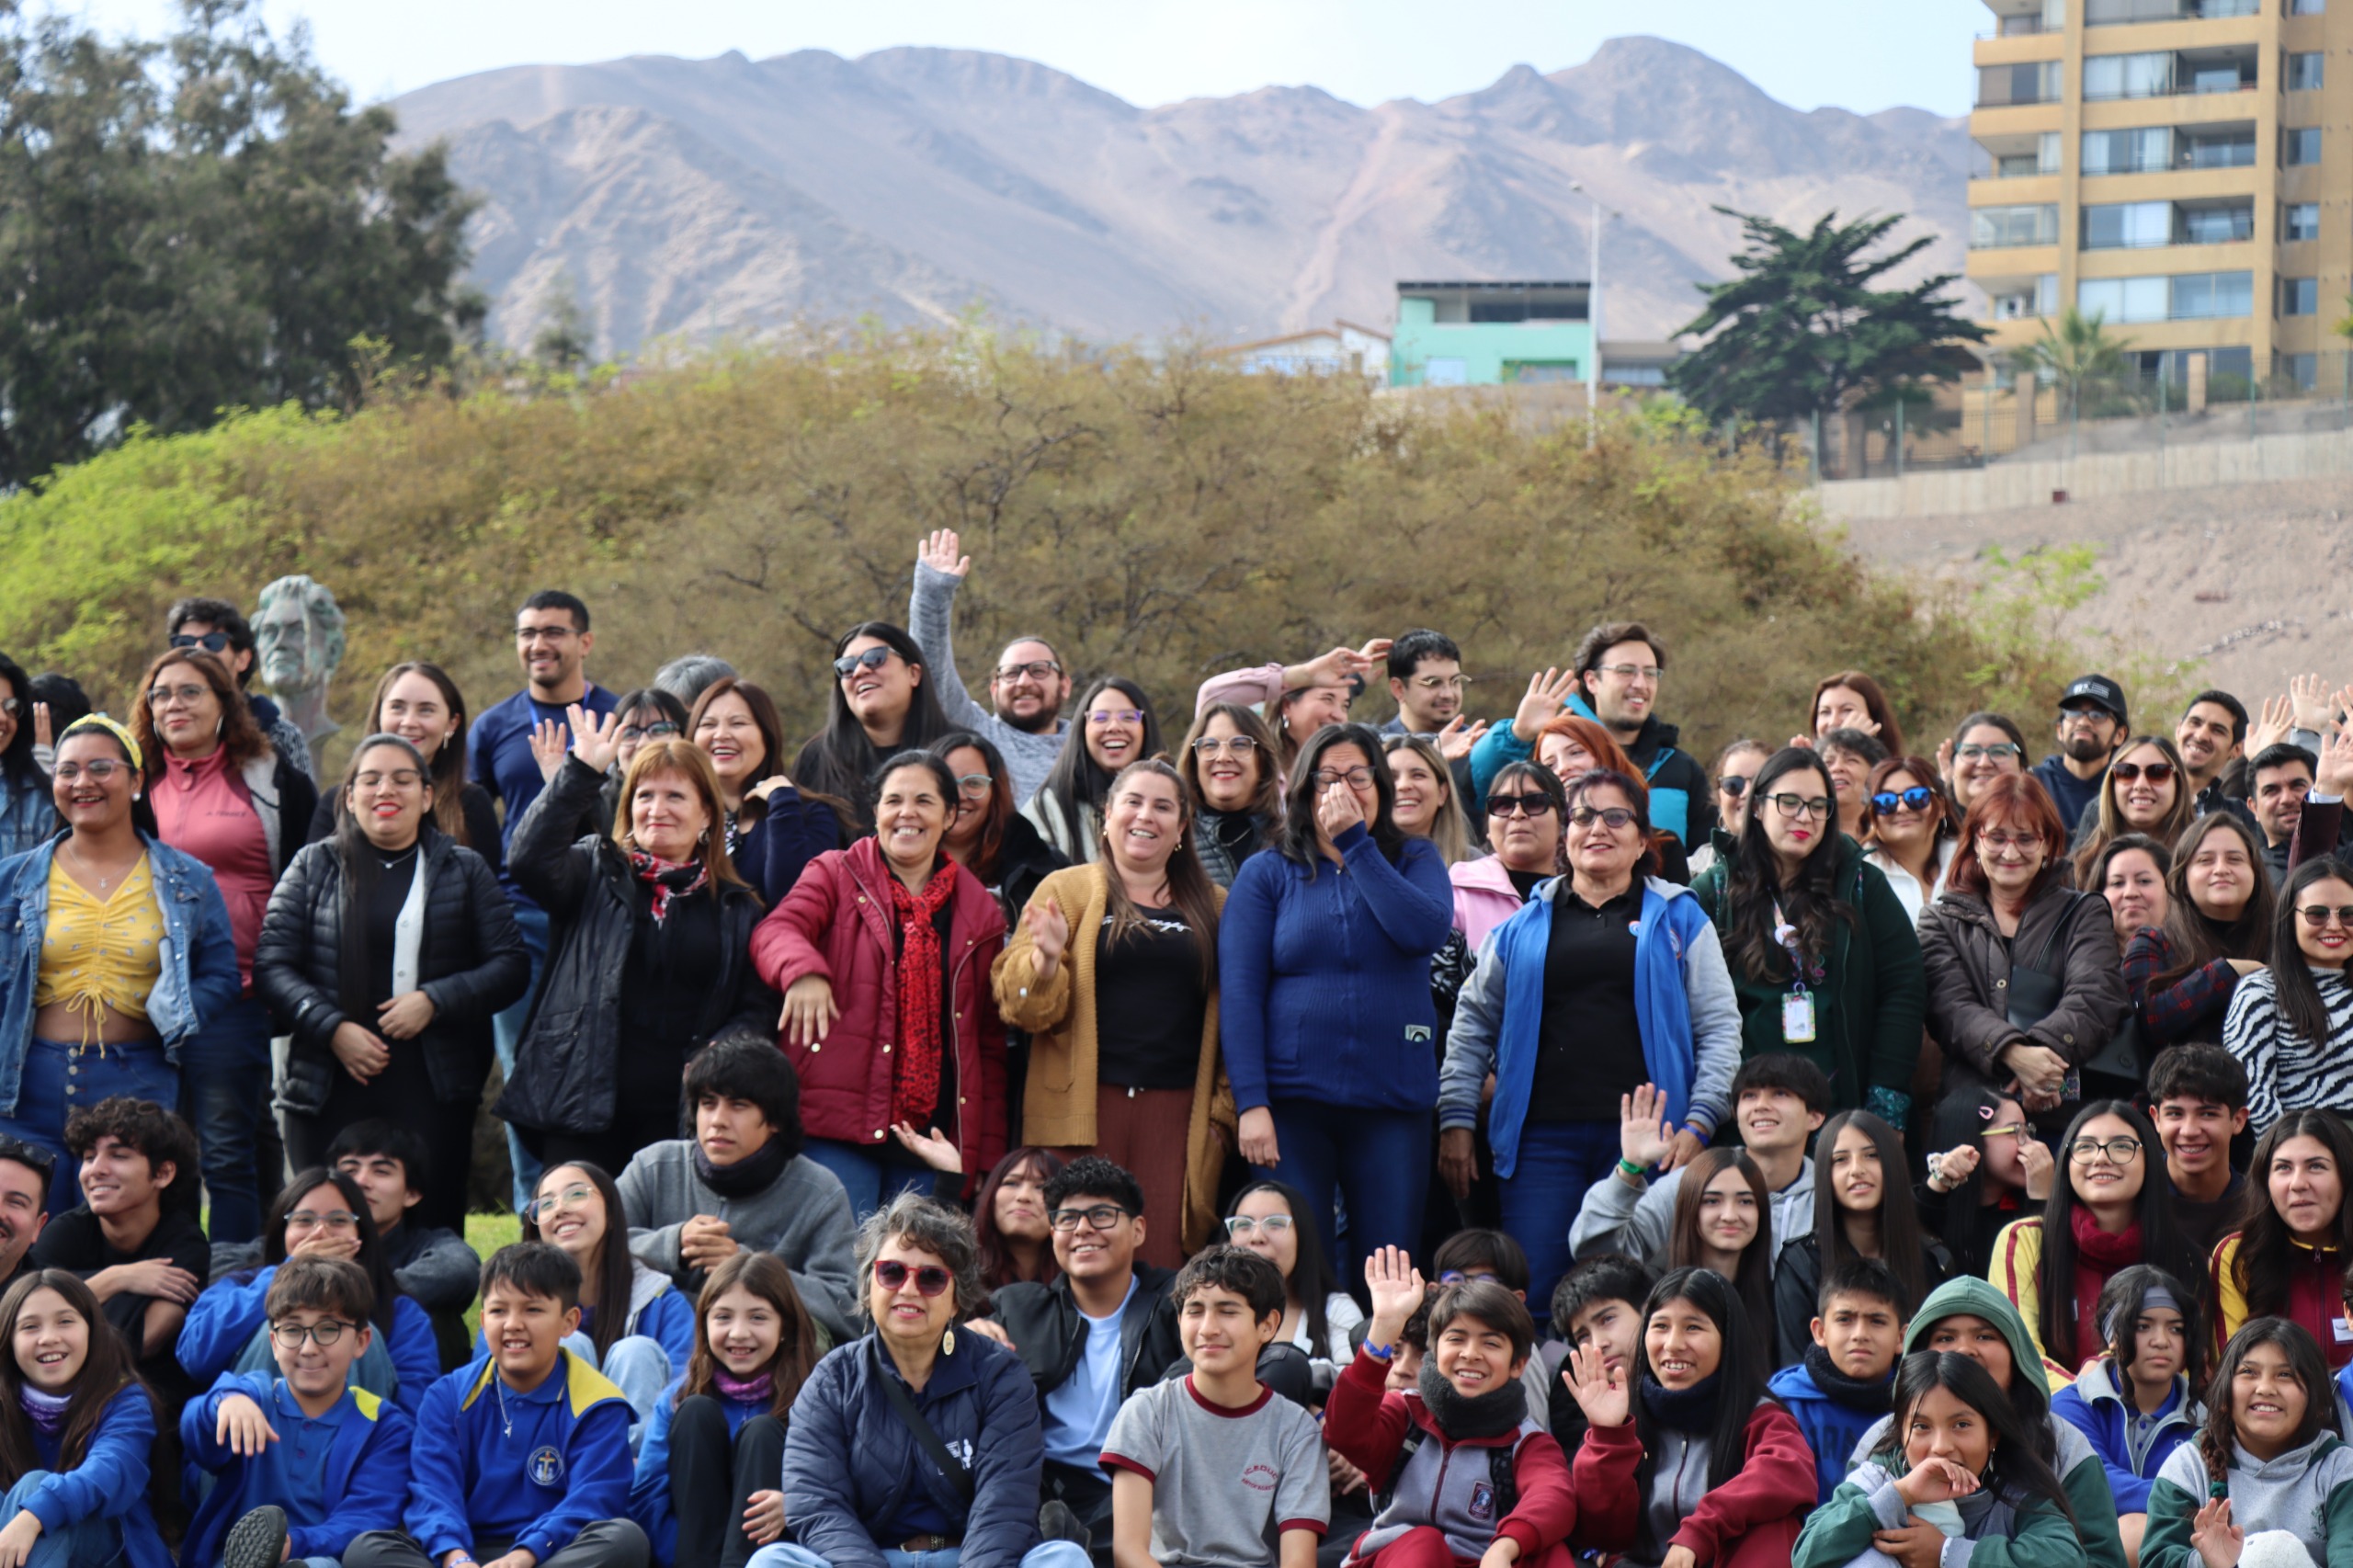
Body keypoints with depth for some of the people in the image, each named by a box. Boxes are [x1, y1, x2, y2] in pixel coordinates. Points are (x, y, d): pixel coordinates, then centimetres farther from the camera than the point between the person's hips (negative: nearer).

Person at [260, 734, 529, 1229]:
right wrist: (332, 1027, -10)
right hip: (330, 1088, 1)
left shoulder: (465, 871, 11)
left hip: (434, 1090, 0)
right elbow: (271, 964, 4)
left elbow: (512, 964, 5)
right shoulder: (314, 867, 11)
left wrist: (434, 1001, -10)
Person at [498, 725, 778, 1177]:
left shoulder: (738, 908, 14)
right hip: (583, 1105, -1)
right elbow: (529, 856, -8)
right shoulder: (594, 873, 12)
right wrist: (580, 771, -11)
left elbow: (757, 1007, 11)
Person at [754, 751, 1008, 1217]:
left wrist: (987, 1155, 11)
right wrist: (802, 970, -35)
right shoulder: (836, 876, 8)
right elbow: (774, 932, -11)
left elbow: (989, 1040, 16)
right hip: (839, 1126, -3)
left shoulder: (979, 911, 15)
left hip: (931, 1132, 3)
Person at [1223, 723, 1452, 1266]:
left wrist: (1356, 844, -6)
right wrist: (1251, 1102, -11)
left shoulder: (1415, 862, 12)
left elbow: (1427, 930, -11)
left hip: (1394, 1100, 1)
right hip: (1293, 1100, -1)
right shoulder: (1266, 874, 7)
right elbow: (1238, 992, 0)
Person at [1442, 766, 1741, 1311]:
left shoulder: (1679, 918, 12)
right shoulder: (1526, 925, 16)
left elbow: (1720, 1028, 6)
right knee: (1530, 1294, -5)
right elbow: (1474, 1020, 17)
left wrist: (1698, 1124, -5)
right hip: (1542, 1138, 1)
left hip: (1643, 1137, -1)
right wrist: (1456, 1119, 7)